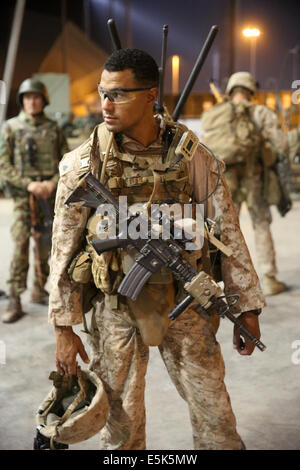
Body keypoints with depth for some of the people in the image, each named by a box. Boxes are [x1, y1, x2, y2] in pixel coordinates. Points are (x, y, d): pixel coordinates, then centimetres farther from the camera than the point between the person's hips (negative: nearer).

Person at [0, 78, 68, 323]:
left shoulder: (53, 128, 8)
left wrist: (53, 183, -9)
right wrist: (29, 184, -14)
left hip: (50, 194, 3)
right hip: (24, 195, -3)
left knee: (46, 246, 9)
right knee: (20, 247, -8)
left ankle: (40, 290, 24)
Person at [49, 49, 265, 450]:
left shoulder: (189, 154, -6)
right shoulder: (83, 163, -8)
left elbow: (227, 230, 0)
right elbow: (64, 250, -2)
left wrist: (247, 307, 1)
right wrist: (64, 328, -2)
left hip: (184, 304, 1)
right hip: (116, 310, 0)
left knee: (215, 414, 11)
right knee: (121, 421, 13)